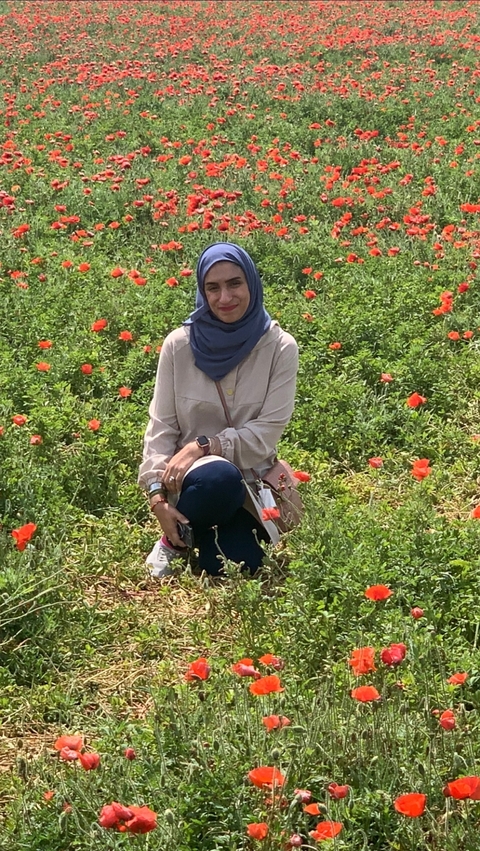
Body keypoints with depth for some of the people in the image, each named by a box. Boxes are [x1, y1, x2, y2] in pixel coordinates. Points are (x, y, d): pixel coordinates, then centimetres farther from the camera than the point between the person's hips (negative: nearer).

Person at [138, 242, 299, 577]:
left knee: (242, 564, -23)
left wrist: (204, 445, -21)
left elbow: (268, 432, -9)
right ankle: (175, 541, -6)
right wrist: (158, 495, -16)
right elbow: (161, 427, -3)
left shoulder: (280, 347, -5)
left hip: (253, 480, 1)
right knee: (220, 477, -37)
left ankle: (205, 534, 14)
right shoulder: (179, 345, -3)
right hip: (190, 475, -1)